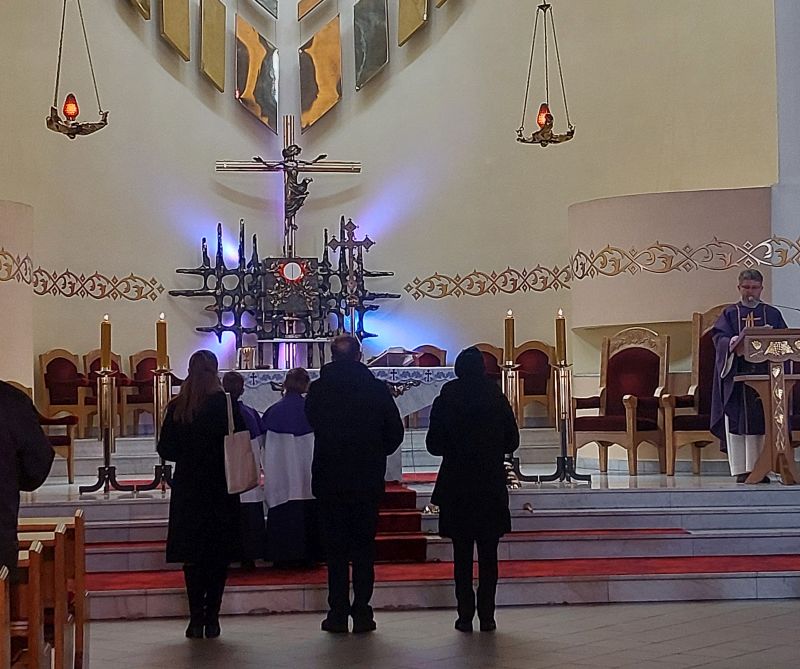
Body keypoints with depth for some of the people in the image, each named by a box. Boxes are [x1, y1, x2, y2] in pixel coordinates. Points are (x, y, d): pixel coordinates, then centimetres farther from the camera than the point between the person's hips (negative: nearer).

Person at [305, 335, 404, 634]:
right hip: (368, 481, 0)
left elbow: (312, 424, 6)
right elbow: (395, 432, 0)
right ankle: (362, 613, 5)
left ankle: (338, 613, 6)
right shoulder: (377, 389, -4)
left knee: (335, 548, 6)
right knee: (364, 547, 7)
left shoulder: (317, 390, -5)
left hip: (329, 480, 0)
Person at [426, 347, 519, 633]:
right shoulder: (497, 399, -2)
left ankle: (465, 615, 5)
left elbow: (434, 445, -2)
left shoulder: (445, 401, -6)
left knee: (462, 555, 6)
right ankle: (487, 616, 6)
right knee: (488, 555, 7)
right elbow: (512, 441, 4)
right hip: (492, 487, 1)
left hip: (456, 487, -1)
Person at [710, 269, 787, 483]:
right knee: (736, 423, -5)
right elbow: (719, 337, -3)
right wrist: (731, 343, -25)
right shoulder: (729, 313, 10)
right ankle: (740, 470, -1)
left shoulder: (772, 314, 14)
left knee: (762, 423, -1)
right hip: (737, 375, -1)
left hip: (765, 375, 1)